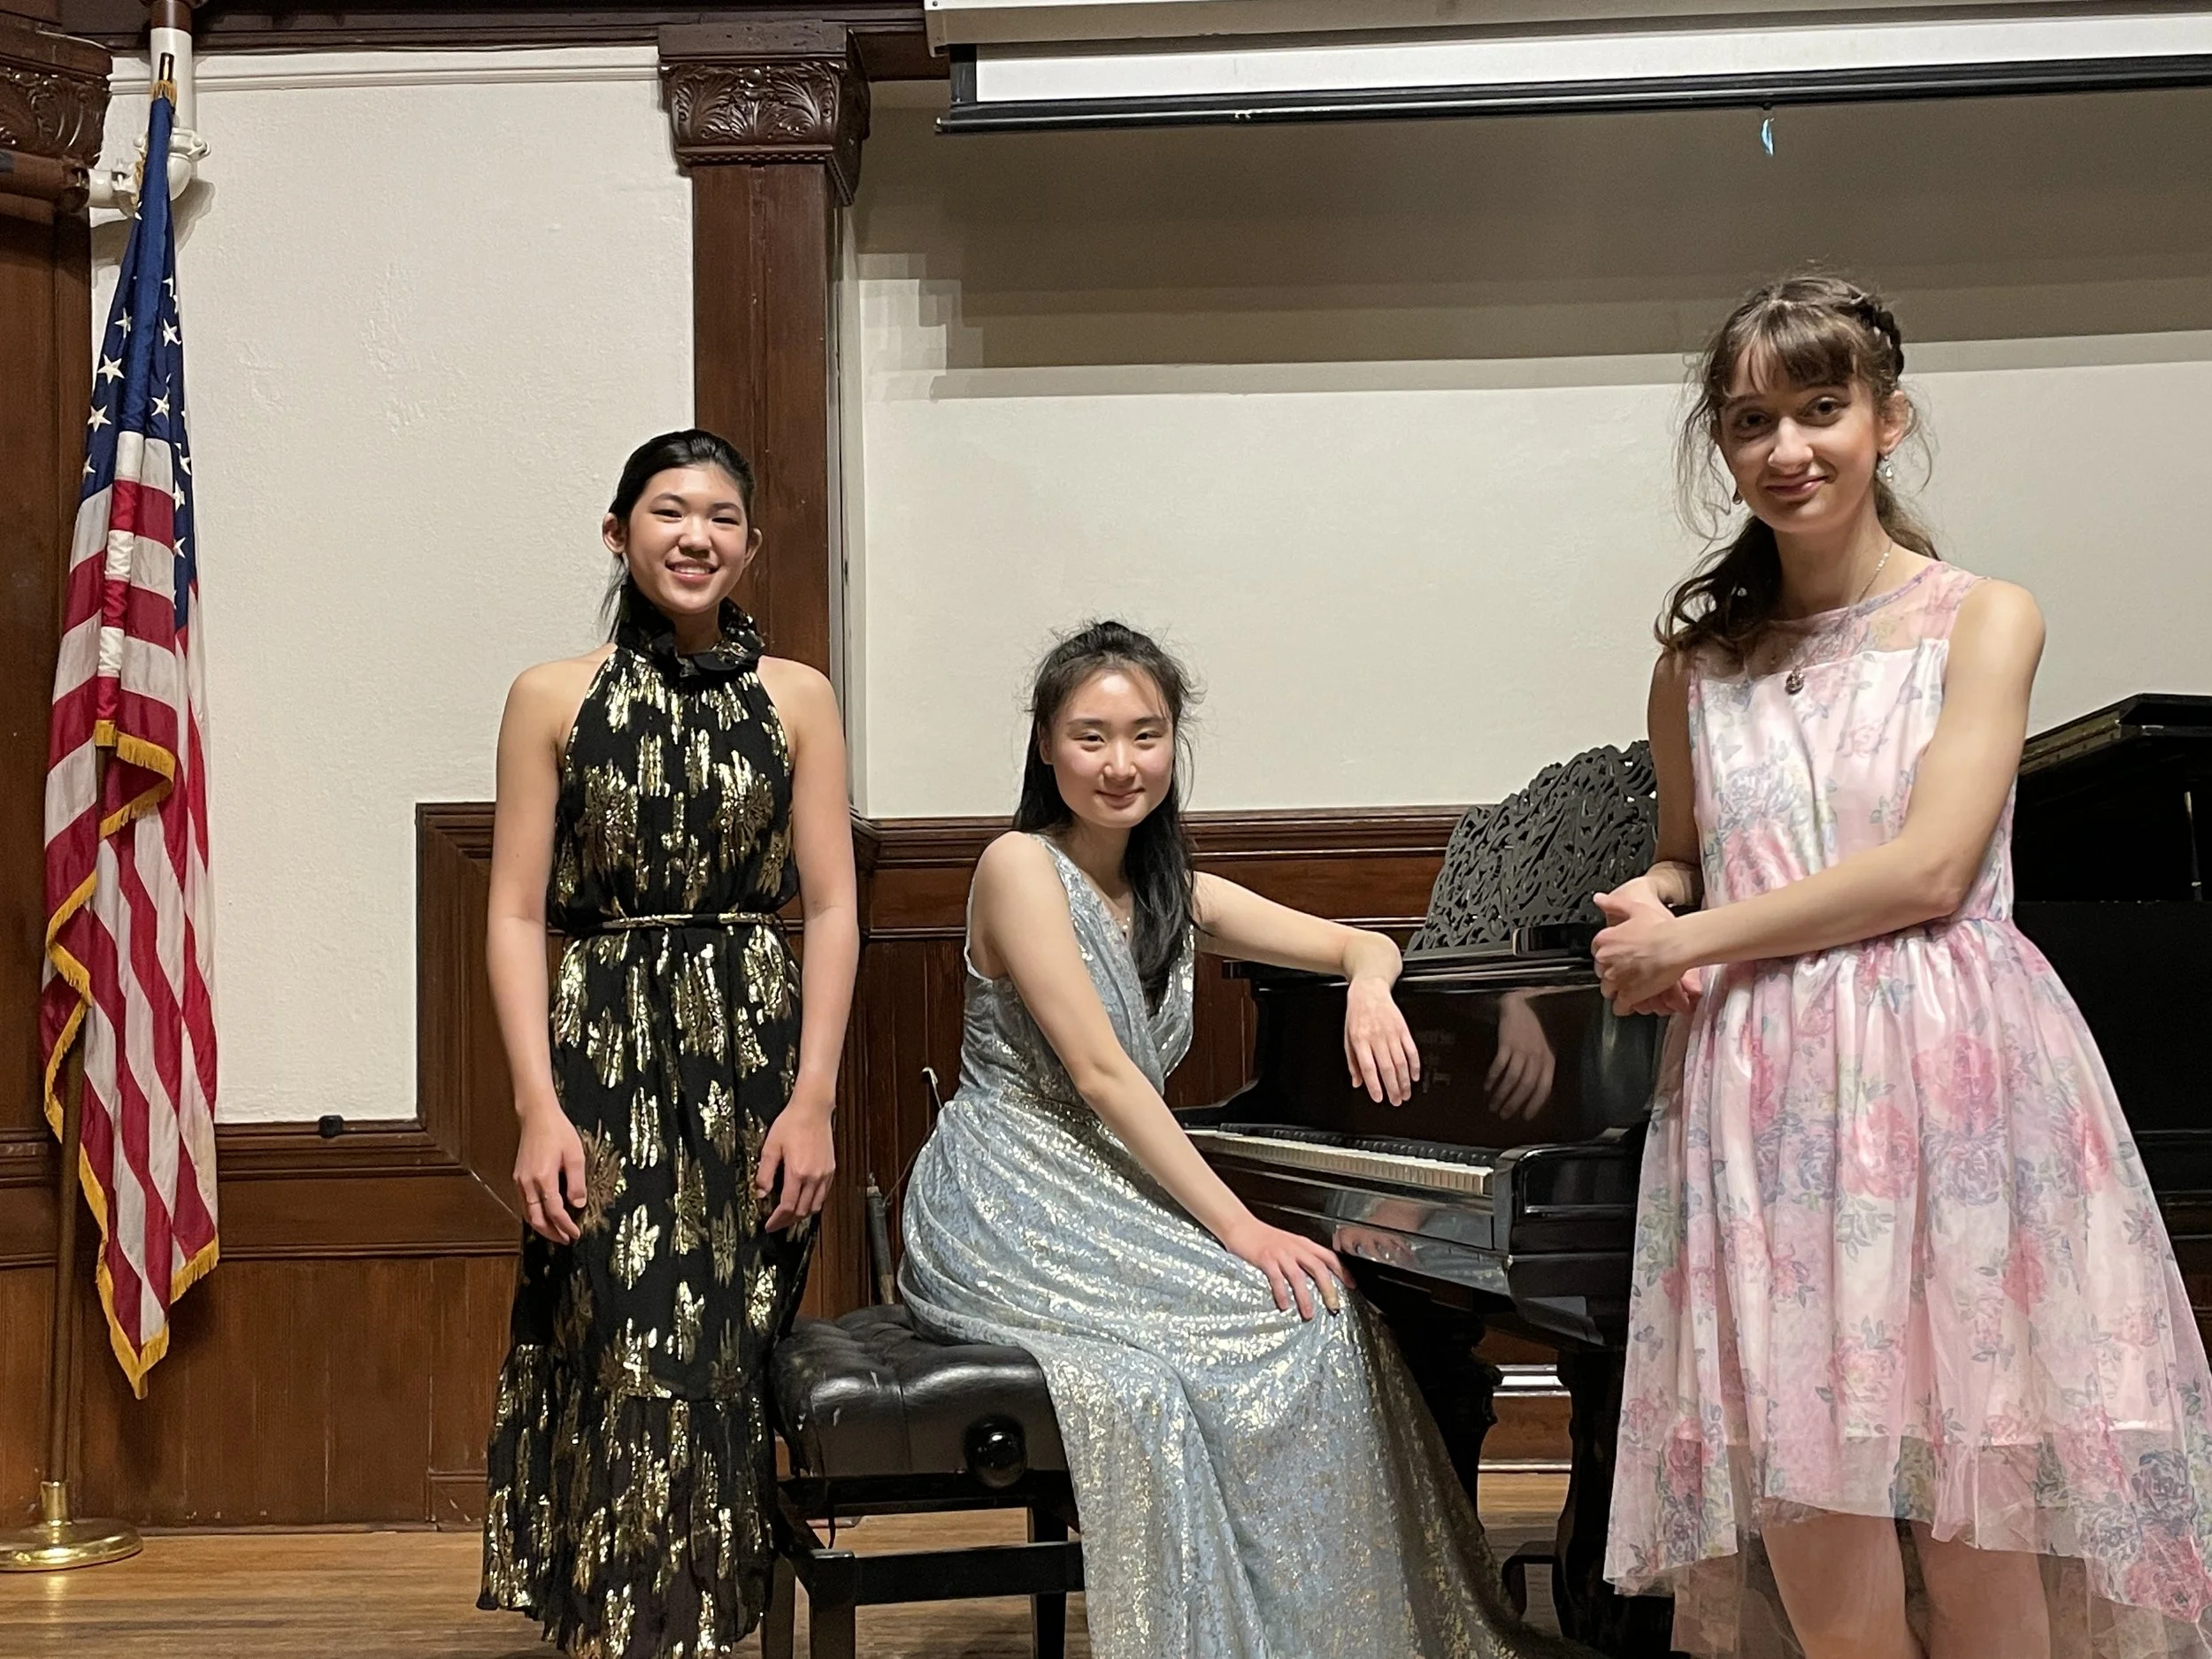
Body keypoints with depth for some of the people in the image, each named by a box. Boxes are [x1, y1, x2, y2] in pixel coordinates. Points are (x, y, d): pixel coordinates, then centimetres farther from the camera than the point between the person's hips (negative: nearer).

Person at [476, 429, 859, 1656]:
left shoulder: (797, 700, 6)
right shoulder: (554, 699, 3)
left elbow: (830, 910, 3)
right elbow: (516, 918, -1)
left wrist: (813, 1099, -5)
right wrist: (540, 1108, -10)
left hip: (755, 1059, 1)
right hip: (605, 1059, -1)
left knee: (730, 1365, 5)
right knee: (635, 1369, -7)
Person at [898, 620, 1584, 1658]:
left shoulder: (1174, 897, 13)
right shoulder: (1021, 868, -10)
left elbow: (1362, 943, 15)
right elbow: (1101, 1075, -17)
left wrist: (1369, 985, -10)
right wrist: (1240, 1231, -22)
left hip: (1109, 1201, 7)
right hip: (1009, 1215, -7)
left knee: (1326, 1318, -13)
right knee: (1271, 1322, -21)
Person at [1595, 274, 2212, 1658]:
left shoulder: (1982, 620, 2)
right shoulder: (1702, 659, 13)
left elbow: (1928, 868, -9)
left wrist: (1689, 945, -6)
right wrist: (1651, 903, 3)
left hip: (1949, 1075, -3)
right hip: (1763, 1101, 3)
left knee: (1973, 1506, -2)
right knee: (1806, 1500, -2)